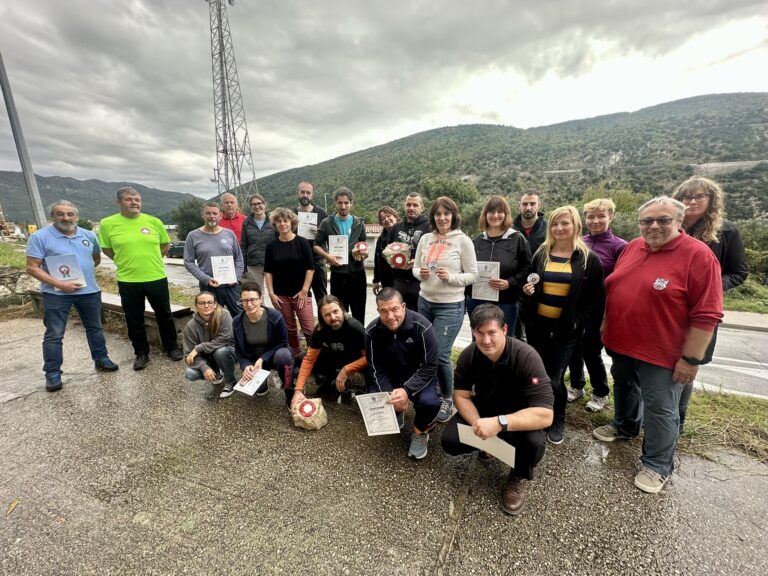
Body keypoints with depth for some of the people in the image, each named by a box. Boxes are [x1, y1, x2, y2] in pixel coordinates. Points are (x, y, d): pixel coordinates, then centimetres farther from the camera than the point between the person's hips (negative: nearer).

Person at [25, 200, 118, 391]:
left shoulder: (89, 236, 4)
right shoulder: (40, 237, -7)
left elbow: (96, 258, 20)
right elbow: (32, 268, -10)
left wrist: (84, 271, 6)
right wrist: (59, 283, -19)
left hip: (89, 291, 4)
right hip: (56, 294, -3)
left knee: (95, 328, 15)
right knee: (54, 335, 4)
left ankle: (101, 359, 30)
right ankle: (52, 373, 14)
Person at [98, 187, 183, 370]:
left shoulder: (154, 221, -1)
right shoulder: (107, 223, -3)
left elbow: (165, 245, 11)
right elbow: (106, 249, 7)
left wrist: (150, 258, 7)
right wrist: (125, 261, 3)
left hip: (156, 277, 0)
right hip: (127, 280, 0)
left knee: (164, 315, 11)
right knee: (134, 320, 10)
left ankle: (172, 347, 27)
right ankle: (141, 353, 26)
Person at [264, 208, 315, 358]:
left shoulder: (302, 242, -3)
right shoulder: (272, 246, 5)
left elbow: (310, 268, -5)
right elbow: (268, 271, 7)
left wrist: (304, 291, -9)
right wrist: (271, 293, -1)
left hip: (300, 293, -3)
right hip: (281, 295, 3)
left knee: (309, 329, -7)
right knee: (289, 329, 11)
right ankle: (296, 357, 26)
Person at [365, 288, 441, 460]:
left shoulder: (422, 326, -26)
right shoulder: (372, 331, -17)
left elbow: (429, 367, -23)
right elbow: (376, 368, -10)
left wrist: (407, 391, -36)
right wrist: (389, 394, -28)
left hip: (419, 376, -3)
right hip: (390, 376, 3)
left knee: (429, 401, -31)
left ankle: (420, 432, 5)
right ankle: (395, 415, 19)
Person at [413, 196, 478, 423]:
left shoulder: (463, 241, -8)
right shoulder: (425, 239, 5)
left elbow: (472, 275, -7)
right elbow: (415, 267, 11)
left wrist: (450, 277, -23)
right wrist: (420, 273, -11)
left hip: (450, 306, -5)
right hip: (425, 302, 5)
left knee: (440, 355, -6)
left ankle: (448, 400, 20)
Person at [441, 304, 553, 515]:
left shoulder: (527, 357, -31)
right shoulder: (468, 355, -19)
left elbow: (545, 415, -35)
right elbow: (461, 395, -12)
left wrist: (499, 423, -47)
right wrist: (479, 425, -30)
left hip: (519, 414, -3)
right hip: (483, 408, 3)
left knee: (534, 443, -34)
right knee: (450, 441, -18)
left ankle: (518, 477, 2)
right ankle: (488, 443, 15)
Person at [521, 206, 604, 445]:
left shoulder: (589, 259, -3)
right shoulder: (541, 254, 6)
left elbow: (597, 299, -1)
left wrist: (579, 321, -9)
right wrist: (528, 291, -6)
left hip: (565, 328, -3)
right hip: (537, 324, 3)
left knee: (553, 378, 1)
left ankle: (557, 421, 27)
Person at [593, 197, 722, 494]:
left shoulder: (698, 255, -16)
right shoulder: (633, 247, 3)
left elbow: (706, 314, -17)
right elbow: (611, 288, 12)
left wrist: (691, 358, -18)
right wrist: (605, 325, 13)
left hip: (660, 352, -6)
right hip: (620, 342, 6)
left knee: (660, 409, 7)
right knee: (624, 388, 24)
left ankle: (657, 465, 26)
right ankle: (624, 426, 49)